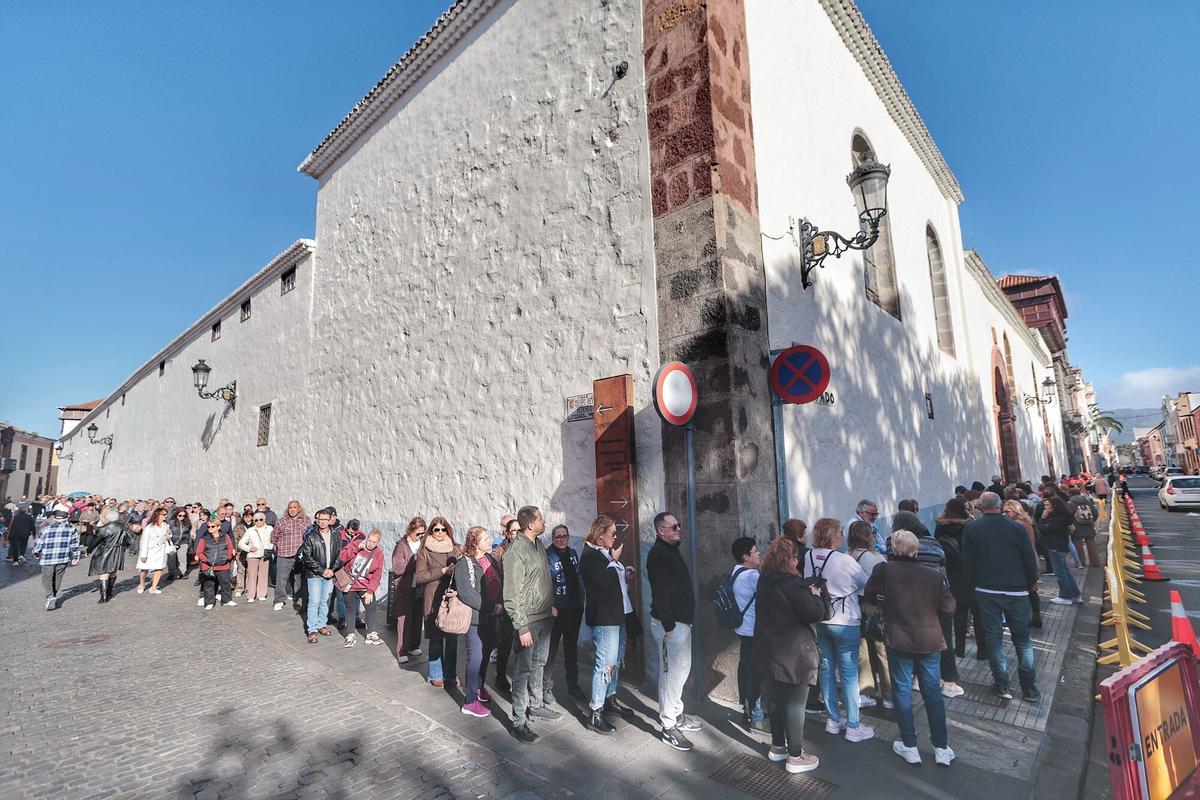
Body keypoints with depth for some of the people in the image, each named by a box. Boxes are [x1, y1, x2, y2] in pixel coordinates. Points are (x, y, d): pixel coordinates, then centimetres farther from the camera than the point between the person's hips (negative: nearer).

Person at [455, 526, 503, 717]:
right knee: (476, 658, -1)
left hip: (490, 616, 7)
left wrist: (500, 603, -11)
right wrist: (490, 607, -20)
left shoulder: (490, 558, 7)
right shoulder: (464, 563, -15)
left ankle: (478, 687, 39)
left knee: (486, 653, 19)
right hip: (475, 617, -7)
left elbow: (500, 582, 7)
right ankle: (470, 702, 11)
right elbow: (466, 592, -22)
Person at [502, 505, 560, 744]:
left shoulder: (538, 544, 5)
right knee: (524, 670, 3)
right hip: (529, 620, -8)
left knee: (538, 664, 20)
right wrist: (522, 628, -20)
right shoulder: (516, 551, -20)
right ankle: (519, 722, 15)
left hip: (545, 617, 8)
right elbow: (512, 594, -20)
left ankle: (536, 706, 36)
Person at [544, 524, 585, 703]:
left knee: (572, 647, 18)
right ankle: (546, 687, 19)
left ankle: (573, 684, 31)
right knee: (551, 648, 3)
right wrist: (550, 606, -23)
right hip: (556, 609, -6)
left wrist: (581, 599, 11)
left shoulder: (573, 553, 6)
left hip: (575, 608, 6)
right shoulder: (547, 555, -13)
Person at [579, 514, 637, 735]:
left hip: (617, 615, 10)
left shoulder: (605, 553, 12)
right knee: (605, 664, -7)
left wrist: (625, 574, 5)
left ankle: (610, 699, 34)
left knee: (616, 660, 19)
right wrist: (615, 561, -18)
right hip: (604, 618, -10)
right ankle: (595, 714, 3)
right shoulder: (590, 556, -16)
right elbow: (603, 581, -27)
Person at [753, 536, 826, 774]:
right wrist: (815, 596, -4)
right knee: (795, 703, 5)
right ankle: (795, 756, 17)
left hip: (771, 651, 8)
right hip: (794, 654, -8)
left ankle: (777, 746, 33)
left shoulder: (764, 580, 3)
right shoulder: (792, 584, -23)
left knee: (777, 698, 20)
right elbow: (815, 614, -22)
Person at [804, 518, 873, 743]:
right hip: (845, 622, -5)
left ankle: (833, 720, 28)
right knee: (849, 674, 6)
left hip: (820, 621, 5)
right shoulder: (845, 561, -20)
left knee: (827, 669, 15)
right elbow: (866, 585, -6)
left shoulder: (808, 557, -6)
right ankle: (853, 727, 16)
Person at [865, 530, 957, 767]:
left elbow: (869, 591, 1)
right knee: (932, 691, 15)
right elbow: (949, 608, -2)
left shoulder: (885, 570, -14)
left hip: (899, 641, -2)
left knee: (902, 690, 11)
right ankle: (941, 748, 24)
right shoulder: (933, 575, -9)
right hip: (931, 641, 2)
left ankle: (909, 746, 18)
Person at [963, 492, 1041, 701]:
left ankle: (1001, 685, 13)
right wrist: (1030, 584, 14)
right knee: (1022, 637, 13)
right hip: (1016, 590, 1)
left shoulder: (971, 528, -5)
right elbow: (1030, 559, -1)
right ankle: (1029, 687, 18)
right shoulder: (1016, 527, -4)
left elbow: (967, 562, -3)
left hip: (987, 591, -1)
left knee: (993, 636, 8)